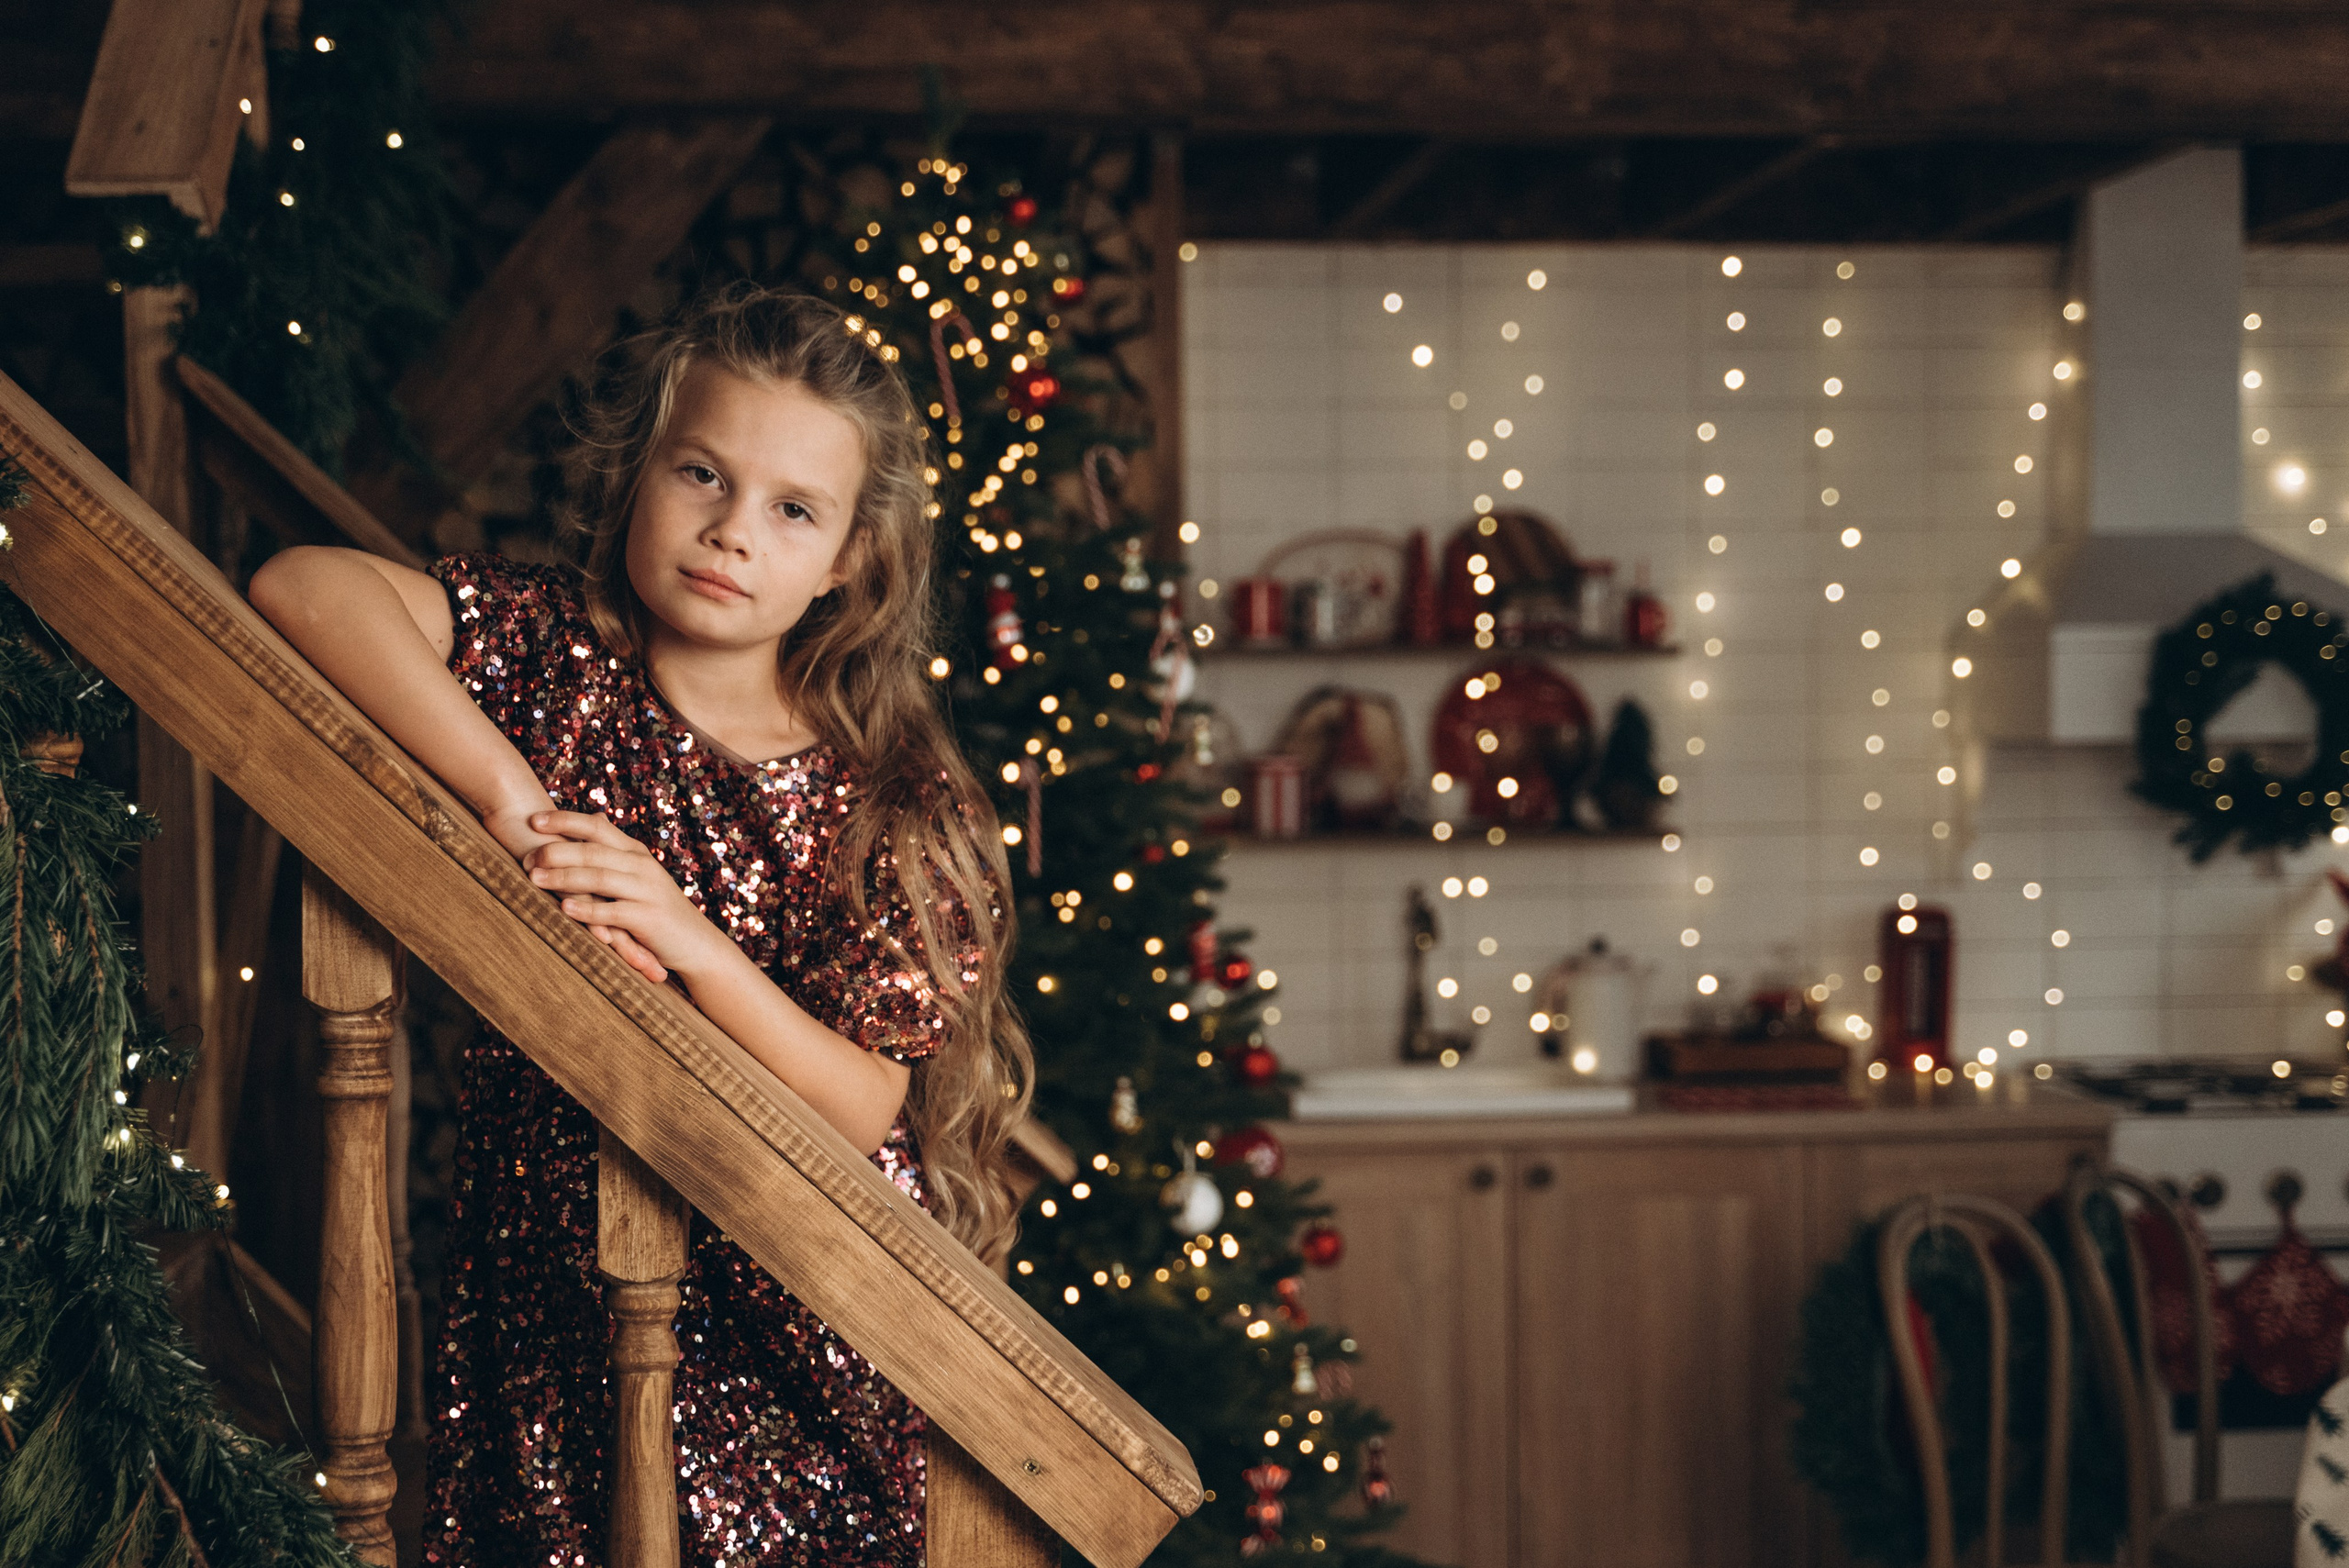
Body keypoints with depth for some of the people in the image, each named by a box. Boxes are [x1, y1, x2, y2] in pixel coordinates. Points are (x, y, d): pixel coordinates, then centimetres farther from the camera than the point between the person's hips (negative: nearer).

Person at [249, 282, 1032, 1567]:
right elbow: (302, 587, -19)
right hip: (547, 1306, 1)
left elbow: (860, 1112, -8)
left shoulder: (893, 798, -4)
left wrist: (693, 943, -24)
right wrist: (512, 802, -23)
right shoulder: (556, 658, -2)